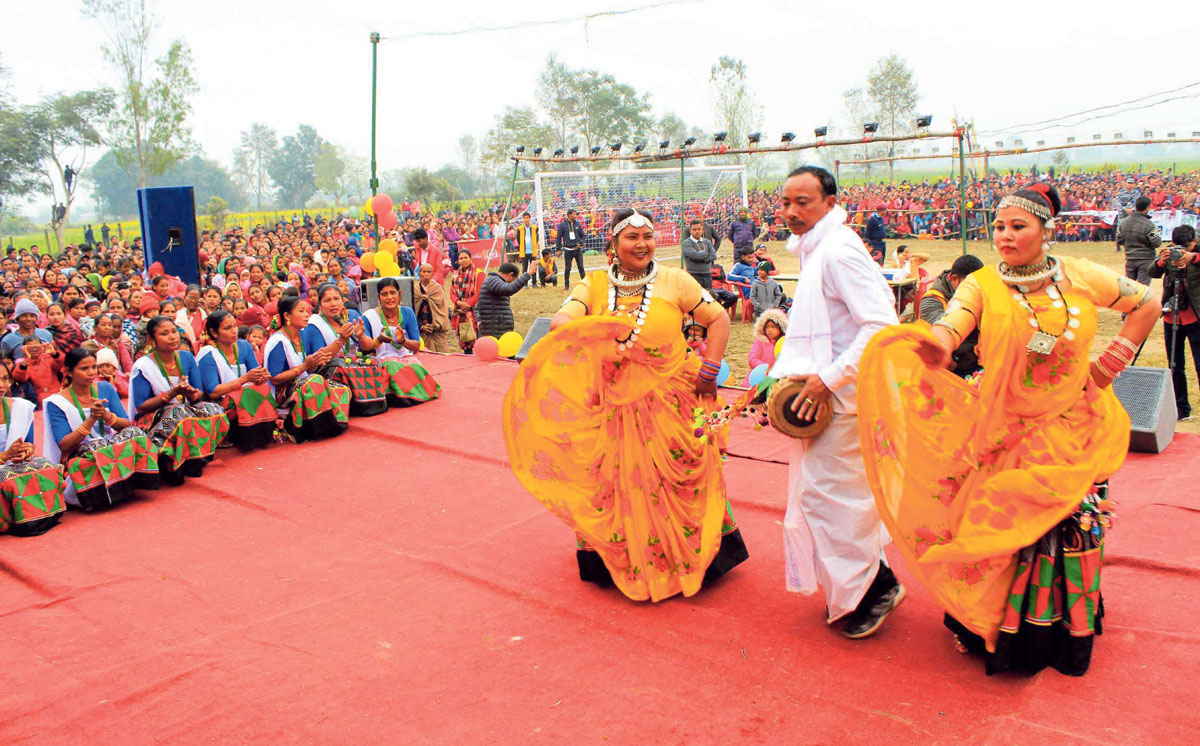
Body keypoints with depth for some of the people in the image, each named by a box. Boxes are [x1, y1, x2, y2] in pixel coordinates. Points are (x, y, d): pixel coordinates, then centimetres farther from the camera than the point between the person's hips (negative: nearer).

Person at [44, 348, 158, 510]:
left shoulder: (105, 388, 8)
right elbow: (64, 445, -11)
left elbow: (128, 425, 1)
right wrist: (91, 420, -21)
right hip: (78, 456, -3)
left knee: (134, 433, -27)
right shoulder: (56, 403, -2)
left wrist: (105, 415, -19)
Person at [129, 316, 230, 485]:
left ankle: (192, 459, -20)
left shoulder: (186, 357, 5)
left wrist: (191, 393, -19)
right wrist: (173, 393, -21)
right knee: (178, 412, -36)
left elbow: (199, 394, 6)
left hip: (186, 411, 5)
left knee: (214, 410, -23)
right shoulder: (143, 366, -9)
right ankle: (169, 464, -25)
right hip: (152, 421, -5)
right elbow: (141, 407, -11)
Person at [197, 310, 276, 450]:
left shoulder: (244, 346, 6)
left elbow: (257, 378, 4)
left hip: (246, 399, 5)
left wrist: (261, 377, -22)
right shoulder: (207, 355, -9)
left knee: (264, 388, -26)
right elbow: (213, 392, -17)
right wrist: (245, 379, -24)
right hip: (219, 405, -5)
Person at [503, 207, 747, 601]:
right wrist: (591, 327, -32)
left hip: (670, 403, -1)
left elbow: (718, 319, 5)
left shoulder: (674, 281, 1)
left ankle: (691, 558, 24)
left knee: (681, 479, 4)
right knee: (615, 486, 7)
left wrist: (708, 371, -3)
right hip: (613, 404, 1)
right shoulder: (594, 285, 3)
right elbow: (560, 320, -11)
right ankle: (624, 563, 26)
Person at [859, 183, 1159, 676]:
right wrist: (938, 346, -47)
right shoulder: (983, 284, -7)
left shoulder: (1080, 277, -2)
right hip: (1004, 431, -1)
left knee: (1069, 531, 6)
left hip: (1069, 431, 2)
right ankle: (996, 629, 20)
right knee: (1002, 530, 2)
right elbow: (951, 324, -25)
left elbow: (1147, 304, 12)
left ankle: (1061, 635, 24)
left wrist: (1112, 362, 4)